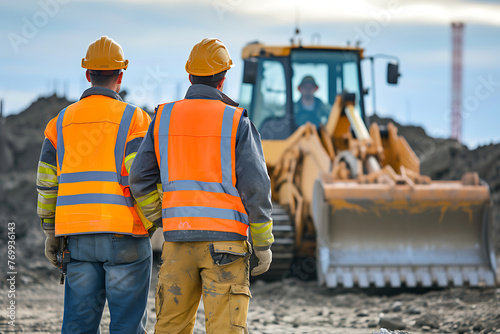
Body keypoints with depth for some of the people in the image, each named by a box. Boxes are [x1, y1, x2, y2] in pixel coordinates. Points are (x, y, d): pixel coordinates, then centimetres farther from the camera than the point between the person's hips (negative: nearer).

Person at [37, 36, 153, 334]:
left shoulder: (62, 122, 9)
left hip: (79, 237, 4)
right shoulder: (134, 119, -4)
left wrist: (51, 233, 15)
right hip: (125, 236, -4)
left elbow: (47, 182, 8)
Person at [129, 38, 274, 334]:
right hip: (224, 240, -3)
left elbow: (141, 180, 4)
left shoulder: (164, 118, 7)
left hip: (178, 240, 4)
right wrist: (264, 243, -1)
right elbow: (255, 185, -9)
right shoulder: (236, 122, -3)